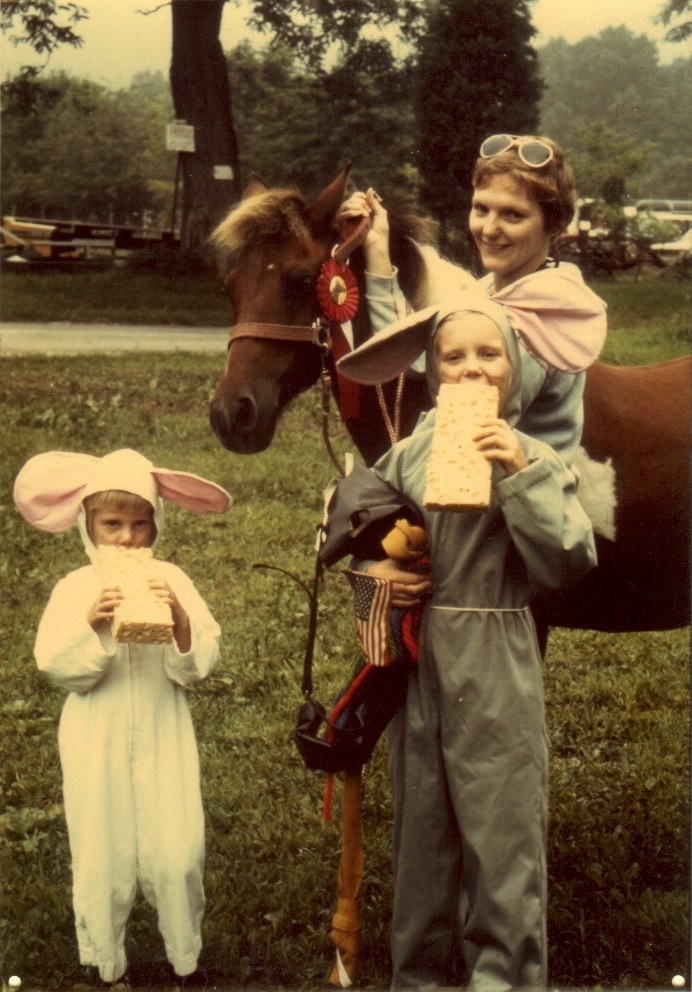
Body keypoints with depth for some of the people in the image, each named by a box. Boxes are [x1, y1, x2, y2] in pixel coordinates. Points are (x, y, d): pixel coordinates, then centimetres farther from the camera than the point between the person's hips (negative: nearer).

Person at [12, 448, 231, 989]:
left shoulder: (171, 580, -1)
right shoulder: (75, 588, -3)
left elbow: (200, 664, -5)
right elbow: (56, 666, -10)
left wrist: (180, 619, -21)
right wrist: (91, 624, -24)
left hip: (163, 738, 0)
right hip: (98, 743, 0)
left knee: (176, 855, 1)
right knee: (102, 857, 6)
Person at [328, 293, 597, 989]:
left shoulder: (532, 458, -4)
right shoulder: (409, 454, 5)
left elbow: (569, 563, -14)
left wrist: (521, 474, -21)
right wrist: (370, 567, -1)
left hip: (494, 670, -4)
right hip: (417, 662, 4)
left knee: (501, 831, -2)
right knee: (420, 828, 14)